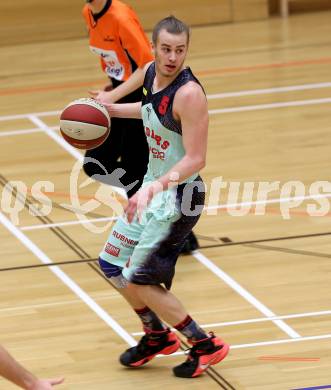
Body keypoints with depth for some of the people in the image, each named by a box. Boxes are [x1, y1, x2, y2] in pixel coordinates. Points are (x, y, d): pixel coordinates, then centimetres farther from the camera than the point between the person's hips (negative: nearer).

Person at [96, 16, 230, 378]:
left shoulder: (189, 93, -28)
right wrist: (110, 108, 20)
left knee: (137, 278, -6)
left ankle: (206, 346, 7)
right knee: (112, 265, 15)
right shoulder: (151, 72, -2)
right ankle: (158, 335, 34)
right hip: (153, 186, 9)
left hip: (178, 194, -9)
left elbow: (196, 159, -30)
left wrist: (154, 188, -41)